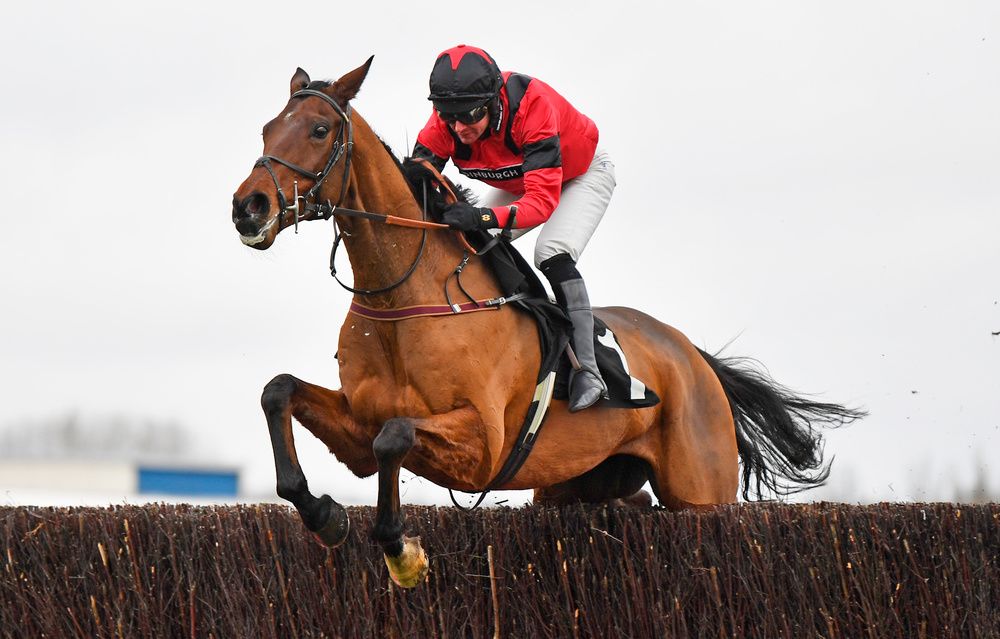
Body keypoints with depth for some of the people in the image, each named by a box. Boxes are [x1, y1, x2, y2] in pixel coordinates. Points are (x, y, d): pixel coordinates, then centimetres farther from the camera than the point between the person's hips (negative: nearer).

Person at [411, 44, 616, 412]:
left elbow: (543, 199, -49)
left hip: (581, 173, -6)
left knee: (552, 254, -29)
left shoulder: (532, 105, -43)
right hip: (519, 183, 6)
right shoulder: (447, 120, -28)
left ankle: (586, 372, -25)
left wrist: (485, 217, -66)